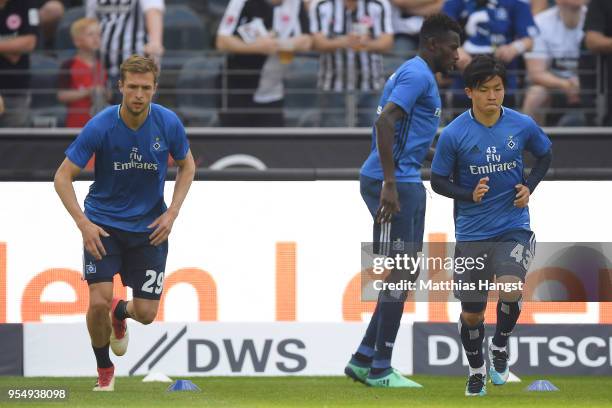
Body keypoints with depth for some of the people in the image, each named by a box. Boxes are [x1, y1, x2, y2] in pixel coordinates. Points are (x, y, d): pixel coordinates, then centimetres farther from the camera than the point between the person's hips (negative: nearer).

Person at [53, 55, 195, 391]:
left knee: (146, 312, -1)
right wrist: (83, 223, -21)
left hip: (149, 226, 2)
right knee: (99, 301, -17)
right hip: (103, 224, -2)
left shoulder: (169, 123, -12)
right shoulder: (100, 126, -19)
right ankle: (104, 370, 9)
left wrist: (172, 213, -5)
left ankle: (120, 313, 38)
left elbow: (187, 166, 7)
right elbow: (63, 177, -12)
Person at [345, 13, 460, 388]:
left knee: (404, 274, 12)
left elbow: (388, 124, 26)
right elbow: (386, 121, -24)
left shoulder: (417, 74, 20)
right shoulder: (417, 74, -12)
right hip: (396, 183, -10)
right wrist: (390, 184, -27)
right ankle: (380, 370, -3)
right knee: (398, 274, -6)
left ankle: (364, 359, 15)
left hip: (407, 183, 10)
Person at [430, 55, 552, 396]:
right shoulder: (454, 134, -11)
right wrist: (470, 195, -18)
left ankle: (501, 344, 6)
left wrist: (530, 187, -3)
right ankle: (476, 369, 34)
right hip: (471, 234, 0)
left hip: (514, 227, 0)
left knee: (510, 291, -25)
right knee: (472, 313, 7)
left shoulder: (522, 125, -6)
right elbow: (438, 181, -1)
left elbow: (545, 155, 13)